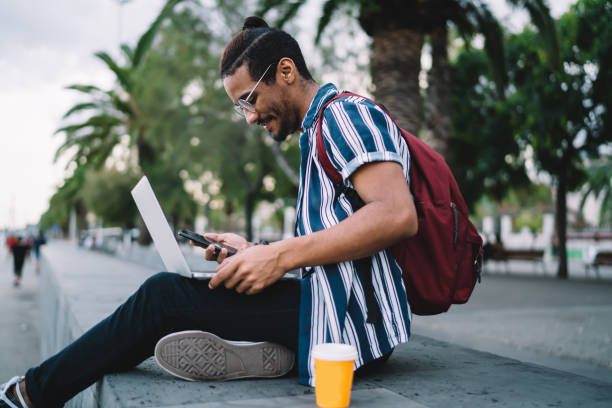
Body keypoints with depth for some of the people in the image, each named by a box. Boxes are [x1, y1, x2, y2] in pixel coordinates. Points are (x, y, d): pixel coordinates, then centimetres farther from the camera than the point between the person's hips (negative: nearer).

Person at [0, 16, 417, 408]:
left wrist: (283, 255, -23)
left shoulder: (344, 112, -9)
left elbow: (397, 215, -24)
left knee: (164, 296, -12)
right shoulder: (318, 132, 23)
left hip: (352, 320, -10)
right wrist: (255, 252, 9)